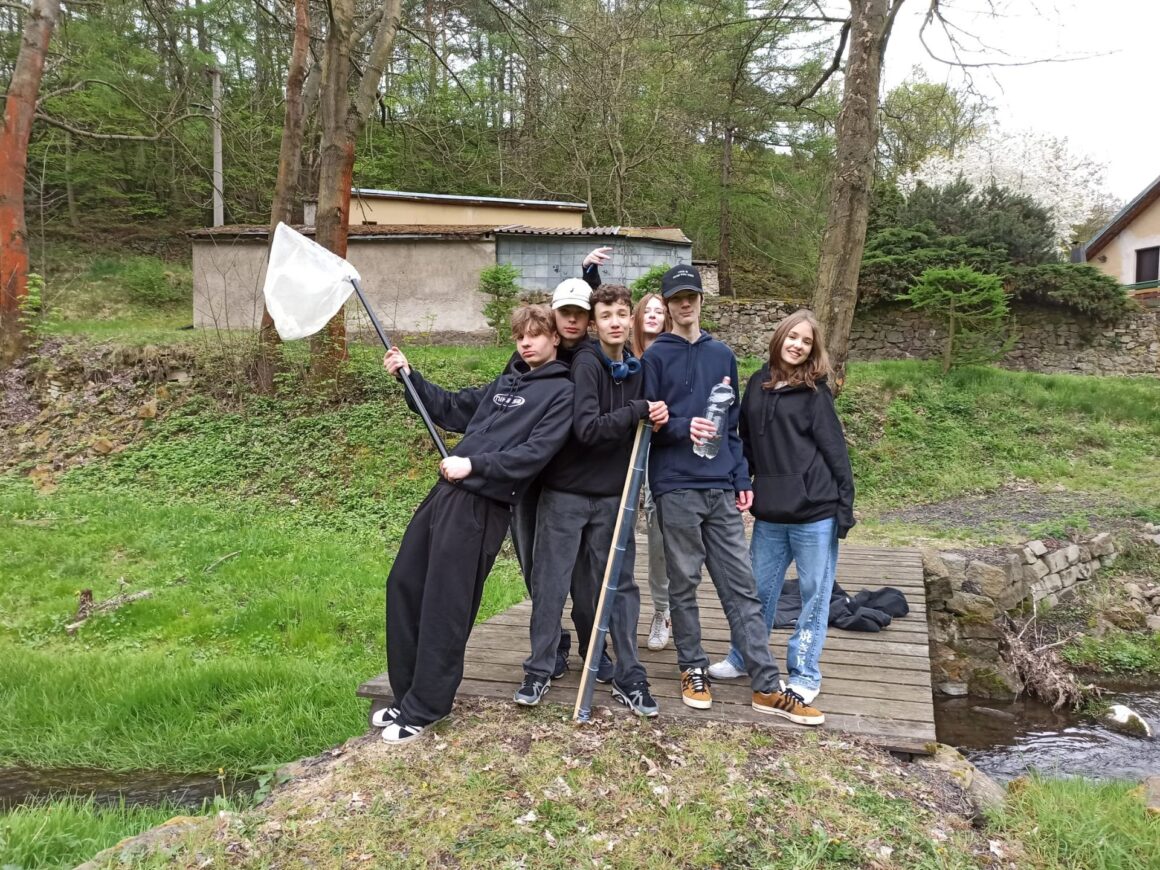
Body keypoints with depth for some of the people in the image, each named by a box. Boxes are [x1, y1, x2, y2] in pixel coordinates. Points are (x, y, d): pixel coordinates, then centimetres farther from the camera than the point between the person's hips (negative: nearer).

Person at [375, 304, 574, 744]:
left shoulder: (561, 391, -2)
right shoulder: (504, 384, 21)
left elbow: (535, 452, -14)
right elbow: (449, 408, 26)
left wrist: (474, 465, -18)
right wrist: (409, 375, 16)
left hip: (482, 505, -8)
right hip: (448, 492, 8)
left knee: (444, 605, -5)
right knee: (404, 584, 10)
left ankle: (424, 708, 9)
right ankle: (408, 693, 23)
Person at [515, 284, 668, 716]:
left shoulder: (636, 368, 7)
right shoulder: (586, 363, -12)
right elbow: (587, 428, -21)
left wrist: (656, 419, -2)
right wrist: (638, 410, -20)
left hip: (612, 494, 5)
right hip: (567, 492, -5)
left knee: (619, 584, 8)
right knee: (551, 582, 3)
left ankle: (628, 676, 17)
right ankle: (539, 670, 18)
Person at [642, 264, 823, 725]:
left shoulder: (722, 355, 13)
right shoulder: (656, 357, 1)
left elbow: (733, 424, 14)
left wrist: (742, 478, 8)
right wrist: (684, 428, -22)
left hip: (721, 487, 4)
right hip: (677, 487, -3)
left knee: (741, 586, 4)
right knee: (684, 583, 6)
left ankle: (767, 686, 6)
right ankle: (693, 669, 22)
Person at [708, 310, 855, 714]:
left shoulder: (814, 392, -3)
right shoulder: (758, 384, 8)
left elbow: (835, 451, -5)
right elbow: (746, 443, 15)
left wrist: (845, 506, -8)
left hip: (815, 513, -4)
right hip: (769, 514, 4)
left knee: (814, 594, 7)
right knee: (759, 589, 14)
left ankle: (804, 676, 20)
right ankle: (743, 659, 32)